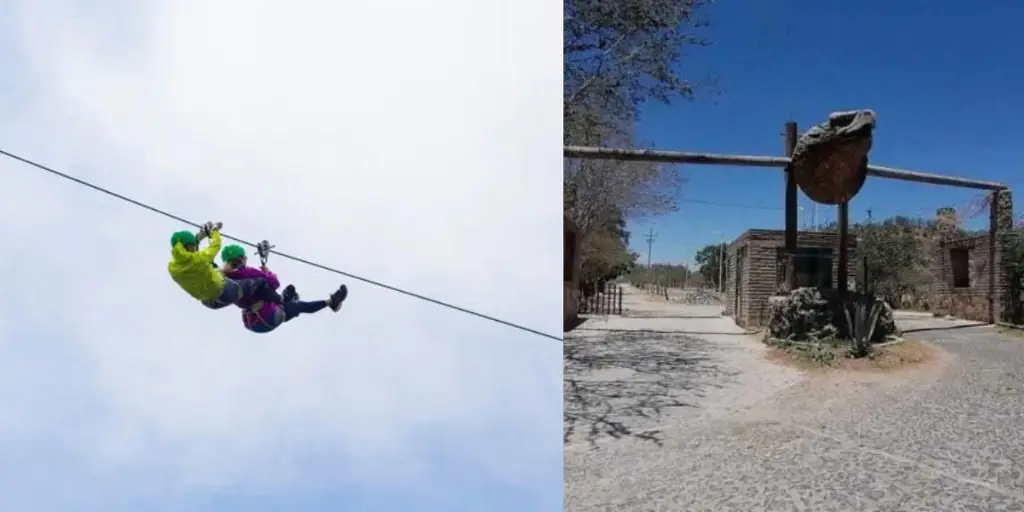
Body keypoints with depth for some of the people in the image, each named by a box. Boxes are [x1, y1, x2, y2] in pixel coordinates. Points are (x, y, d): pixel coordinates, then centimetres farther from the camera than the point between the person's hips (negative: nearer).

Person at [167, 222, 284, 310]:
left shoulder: (172, 267, -14)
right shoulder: (200, 258, -31)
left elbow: (182, 255, 10)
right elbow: (216, 245, -10)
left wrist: (197, 238, 13)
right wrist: (215, 231, 11)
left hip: (209, 302, 8)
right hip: (226, 293, -8)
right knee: (259, 282, 6)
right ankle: (282, 303, 21)